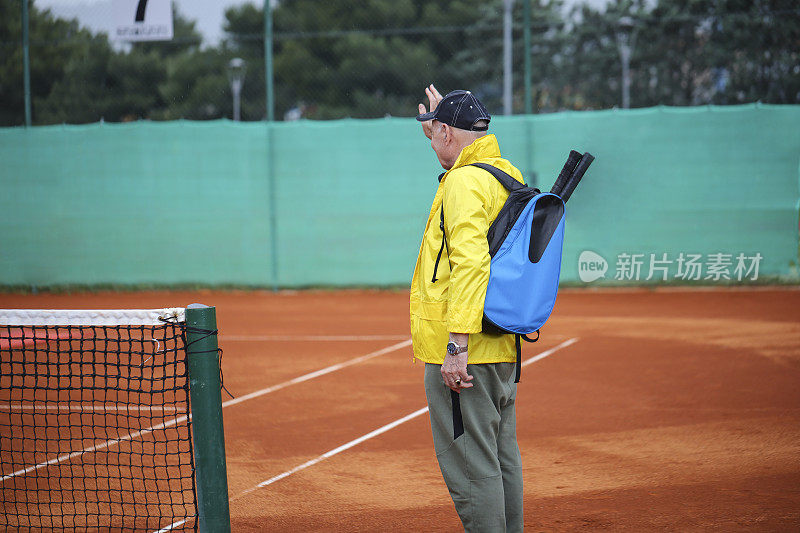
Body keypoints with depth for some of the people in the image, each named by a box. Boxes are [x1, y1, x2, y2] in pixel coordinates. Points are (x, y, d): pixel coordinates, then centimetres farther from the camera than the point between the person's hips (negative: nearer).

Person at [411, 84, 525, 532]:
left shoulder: (463, 183, -15)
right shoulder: (507, 174, 13)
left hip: (463, 355, -10)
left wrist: (457, 344, -28)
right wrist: (444, 120, 42)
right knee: (502, 461, 15)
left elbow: (471, 264, -26)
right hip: (503, 348, 10)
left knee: (471, 470, -7)